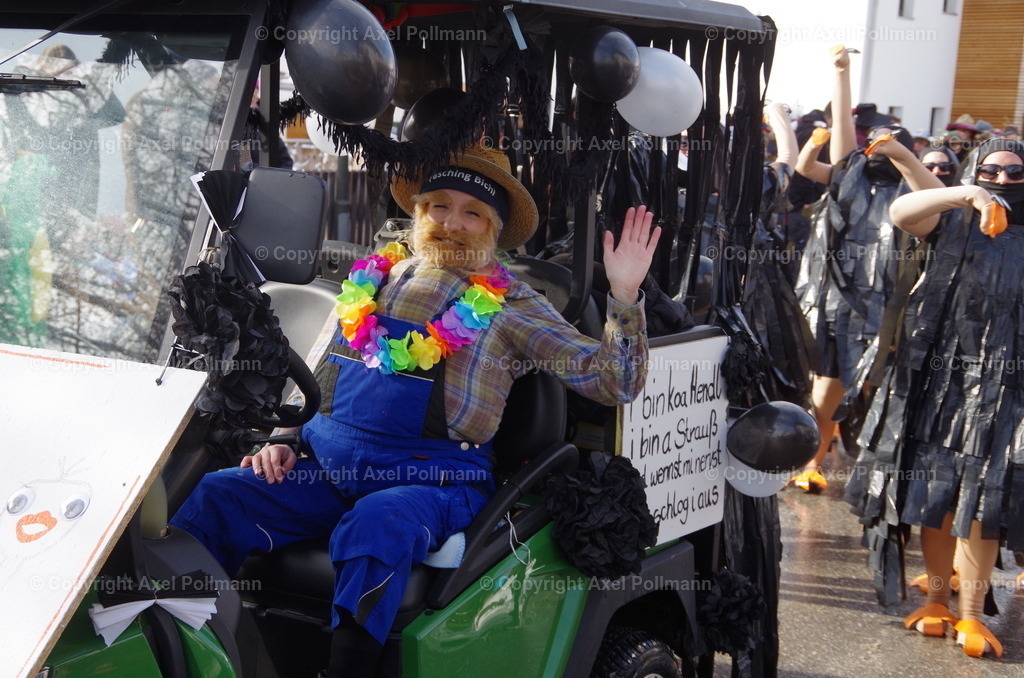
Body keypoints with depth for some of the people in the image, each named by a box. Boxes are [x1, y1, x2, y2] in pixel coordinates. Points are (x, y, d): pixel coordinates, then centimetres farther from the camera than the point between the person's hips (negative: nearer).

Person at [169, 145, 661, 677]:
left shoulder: (511, 307, 7)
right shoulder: (371, 280, 18)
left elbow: (612, 383, 1)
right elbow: (313, 380, 25)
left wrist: (624, 296, -13)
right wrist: (279, 440, 9)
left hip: (432, 479, -4)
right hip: (325, 468, 5)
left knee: (375, 525, -37)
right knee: (218, 495, -17)